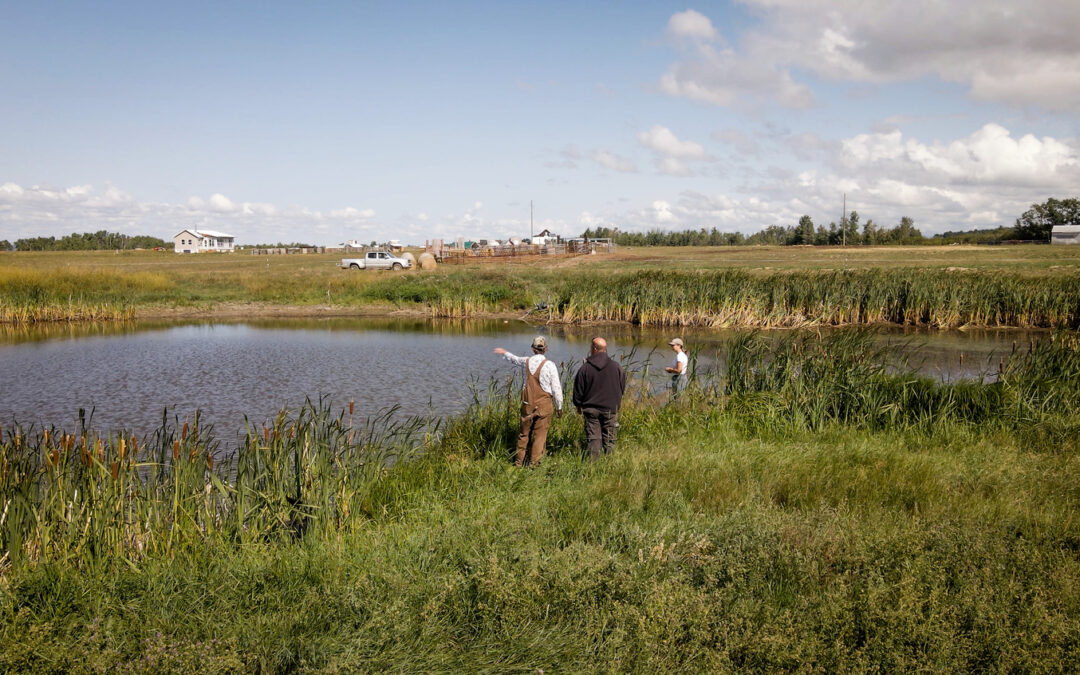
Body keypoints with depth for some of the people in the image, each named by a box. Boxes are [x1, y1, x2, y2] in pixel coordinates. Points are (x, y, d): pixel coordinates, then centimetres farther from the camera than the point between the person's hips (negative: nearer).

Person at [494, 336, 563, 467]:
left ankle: (518, 462, 25)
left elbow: (514, 359, 24)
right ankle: (534, 463, 4)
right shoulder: (550, 365, -11)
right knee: (540, 435, 3)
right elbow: (556, 388, -8)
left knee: (523, 433, 15)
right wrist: (559, 407, 3)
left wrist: (504, 353, 46)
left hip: (527, 404, 4)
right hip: (544, 405, -3)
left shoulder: (527, 361, 0)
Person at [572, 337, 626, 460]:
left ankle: (594, 462, 2)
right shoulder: (615, 367, -5)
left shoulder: (585, 368, -8)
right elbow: (623, 386, 7)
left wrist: (578, 405, 15)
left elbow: (578, 390, -1)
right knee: (609, 438, 7)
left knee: (593, 438, 5)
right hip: (610, 408, 1)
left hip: (591, 408, 0)